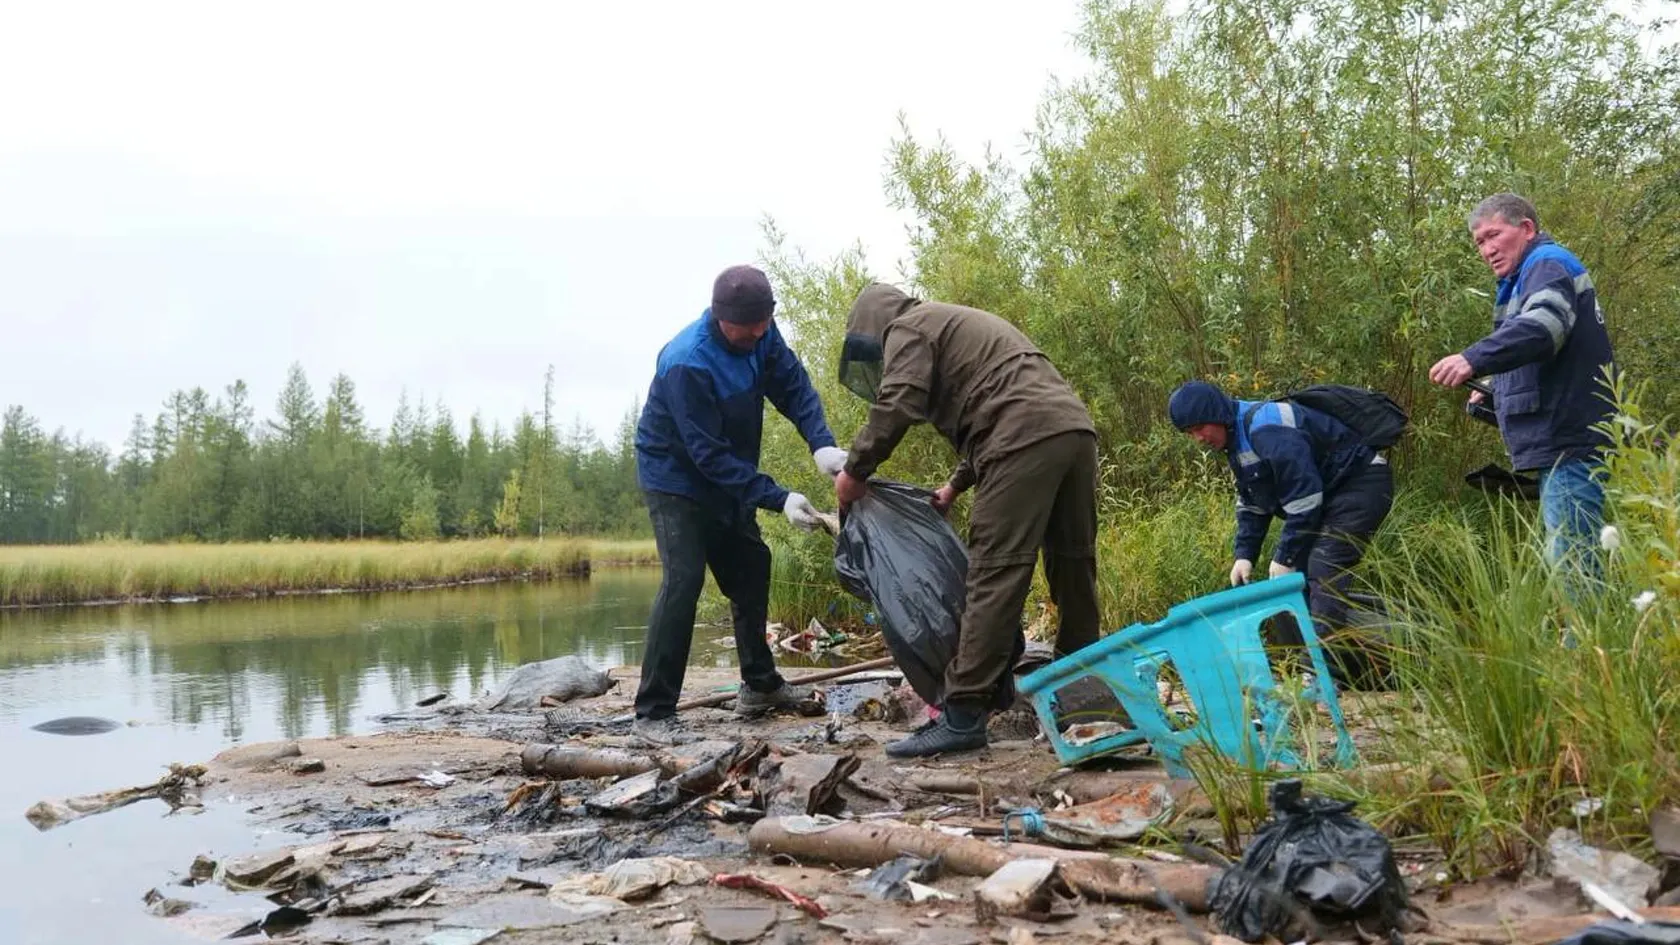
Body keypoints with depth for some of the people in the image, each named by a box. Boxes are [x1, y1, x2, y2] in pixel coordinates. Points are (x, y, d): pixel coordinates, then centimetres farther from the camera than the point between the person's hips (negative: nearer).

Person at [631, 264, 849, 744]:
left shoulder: (761, 335, -11)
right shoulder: (686, 363, -33)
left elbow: (794, 386, -12)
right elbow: (709, 454, -31)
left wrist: (822, 444, -31)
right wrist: (778, 499, -33)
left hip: (728, 477, 8)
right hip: (676, 476, -8)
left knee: (751, 569, 13)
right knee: (683, 580, -19)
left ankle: (759, 683, 30)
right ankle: (653, 712, -15)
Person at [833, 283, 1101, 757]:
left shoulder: (906, 328, 9)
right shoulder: (961, 325, 37)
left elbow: (896, 406, -6)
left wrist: (854, 472, 5)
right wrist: (956, 485, 38)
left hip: (1028, 437, -9)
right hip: (1074, 427, 9)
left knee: (995, 573, -11)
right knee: (1073, 567, 14)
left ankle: (964, 715, -12)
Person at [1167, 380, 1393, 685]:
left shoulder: (1267, 428, -26)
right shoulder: (1236, 439, 7)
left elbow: (1304, 496, -27)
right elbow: (1251, 503, 14)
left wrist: (1285, 557, -21)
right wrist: (1244, 555, 3)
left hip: (1363, 485, -10)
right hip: (1329, 493, 10)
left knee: (1322, 568, -24)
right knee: (1291, 575, 4)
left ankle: (1329, 669, -26)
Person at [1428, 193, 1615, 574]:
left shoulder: (1548, 263, -5)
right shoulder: (1523, 282, 27)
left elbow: (1543, 325, -27)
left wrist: (1474, 359, -40)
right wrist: (1494, 395, 19)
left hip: (1570, 446, -11)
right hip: (1564, 446, 11)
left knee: (1569, 570, -15)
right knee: (1571, 567, 12)